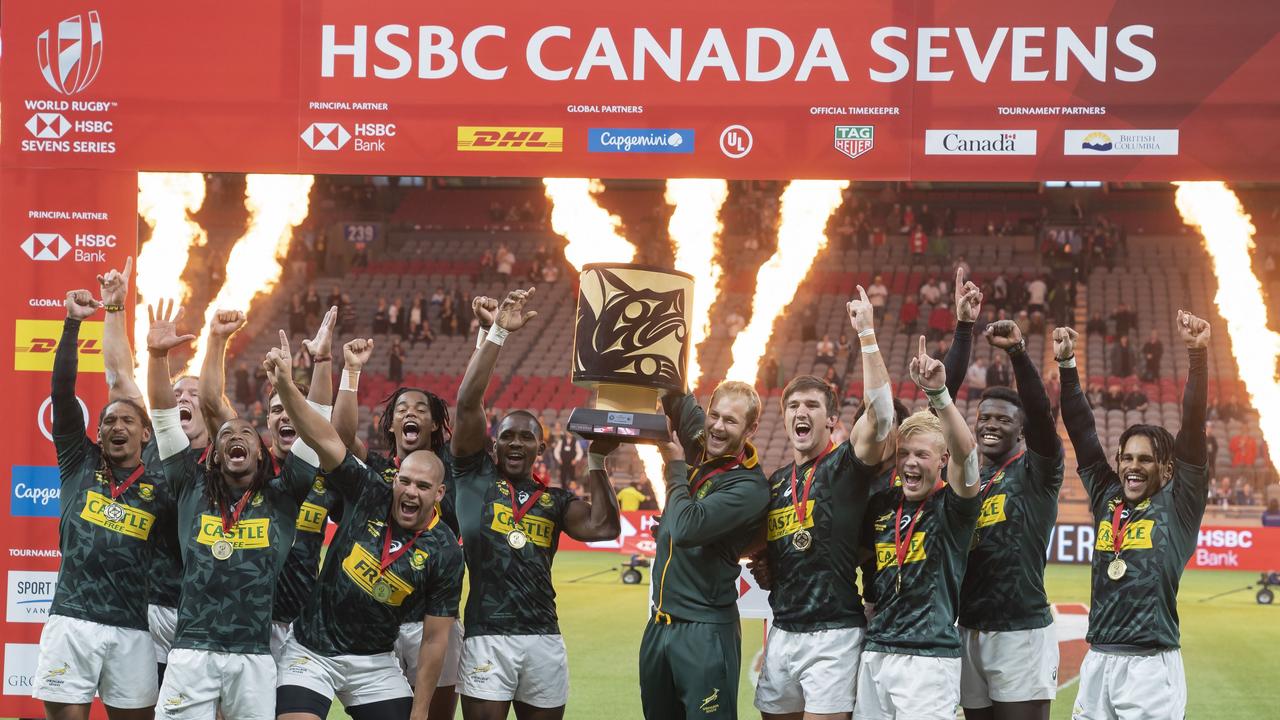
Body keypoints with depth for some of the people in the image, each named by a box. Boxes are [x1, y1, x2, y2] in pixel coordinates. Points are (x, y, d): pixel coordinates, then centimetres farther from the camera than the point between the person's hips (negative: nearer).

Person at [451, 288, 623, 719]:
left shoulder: (555, 500, 15)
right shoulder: (475, 473, 7)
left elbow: (604, 528, -1)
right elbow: (468, 403, -4)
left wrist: (596, 461, 2)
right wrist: (496, 334, -8)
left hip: (545, 639, 4)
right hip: (487, 638, -4)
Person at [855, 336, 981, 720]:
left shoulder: (952, 506, -4)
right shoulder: (881, 504, 11)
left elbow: (965, 450, -23)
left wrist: (938, 393, -35)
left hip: (929, 657, -6)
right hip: (875, 654, 6)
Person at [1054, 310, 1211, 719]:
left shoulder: (1178, 505, 2)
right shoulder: (1107, 498, 13)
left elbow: (1193, 429, -8)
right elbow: (1082, 433, 14)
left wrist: (1197, 355, -17)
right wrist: (1066, 365, 9)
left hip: (1151, 666, -5)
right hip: (1097, 662, 5)